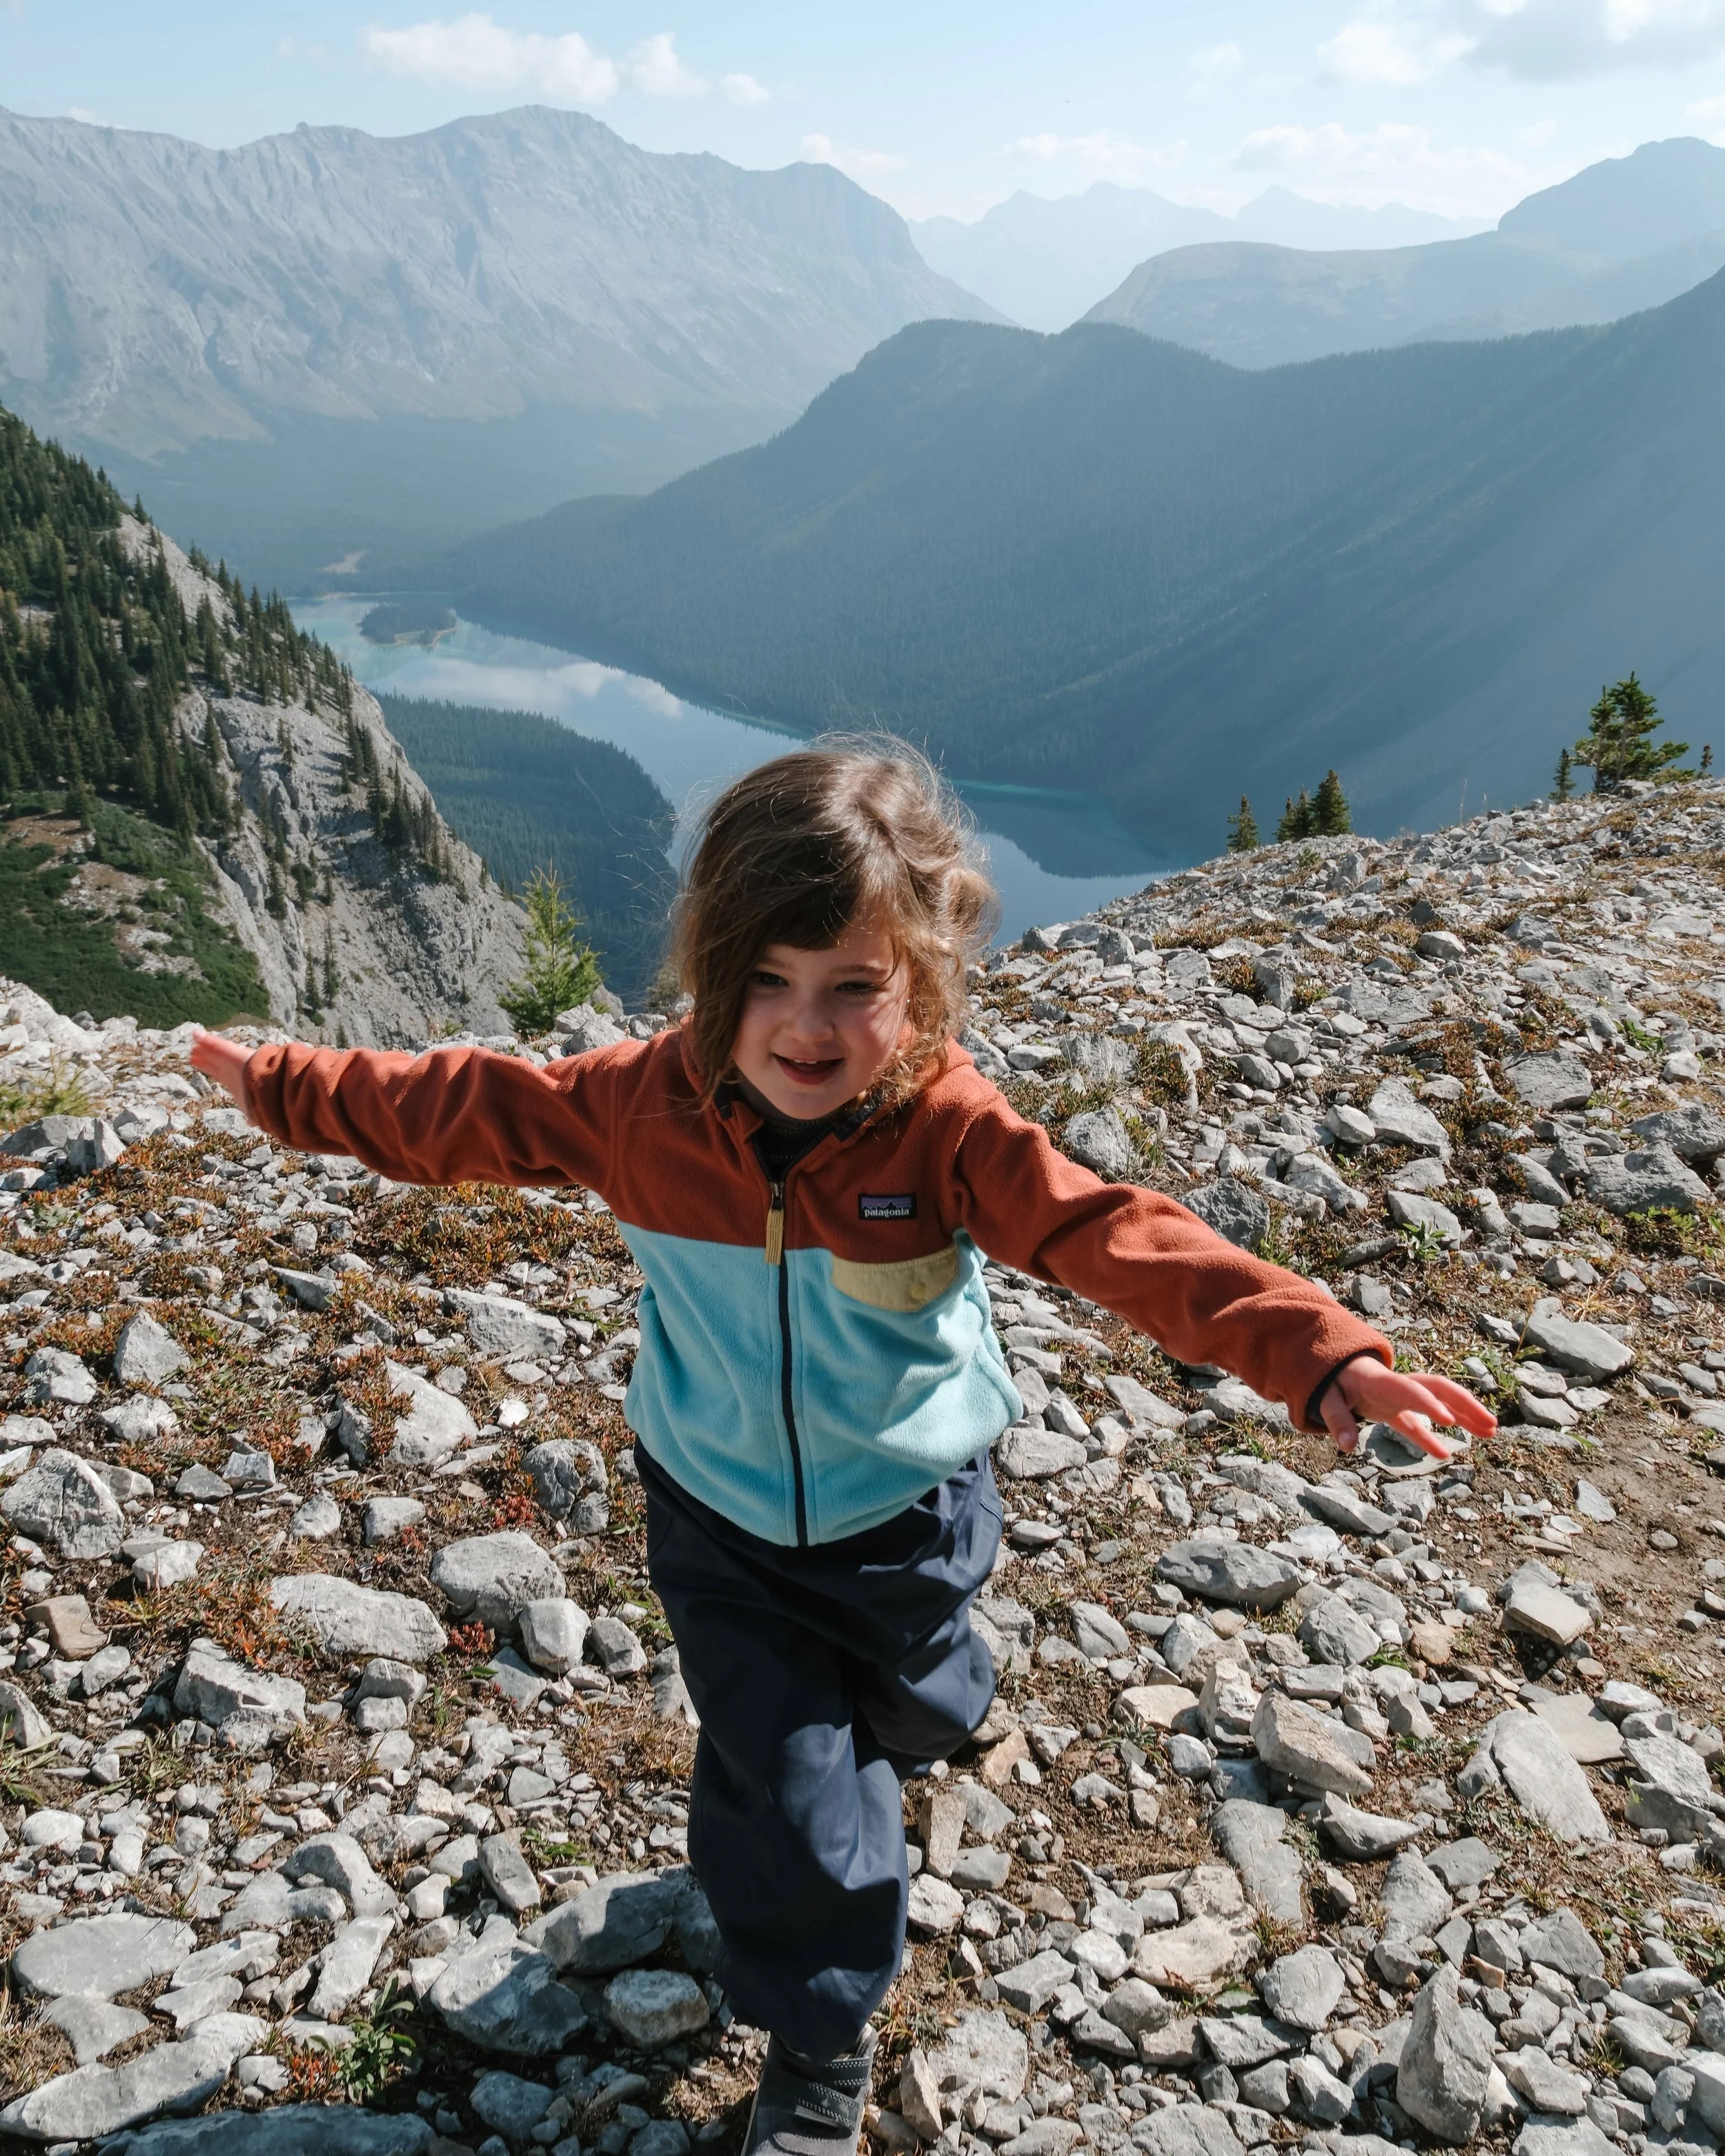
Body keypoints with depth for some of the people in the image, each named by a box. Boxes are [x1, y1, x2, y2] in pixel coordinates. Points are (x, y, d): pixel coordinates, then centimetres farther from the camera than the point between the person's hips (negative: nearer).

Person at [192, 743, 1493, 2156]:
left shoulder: (950, 1131, -26)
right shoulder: (649, 1103, -19)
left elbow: (1125, 1239, -34)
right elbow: (469, 1113, -4)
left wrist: (1320, 1353, -47)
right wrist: (286, 1087, 4)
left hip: (902, 1515, 0)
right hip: (722, 1524, 0)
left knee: (911, 1714, 27)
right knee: (787, 1793, 3)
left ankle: (887, 1725, 66)